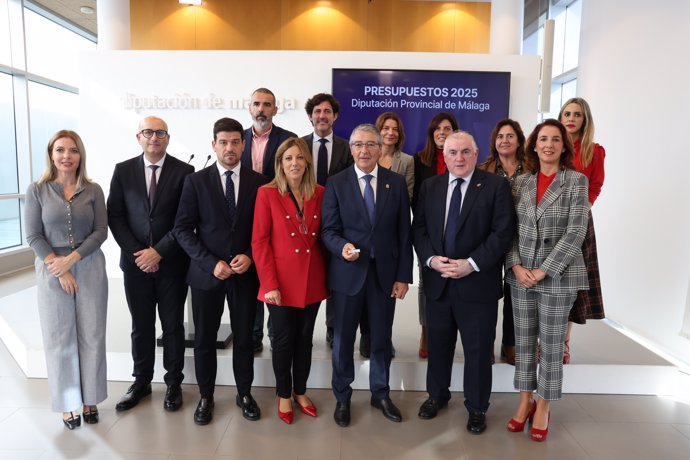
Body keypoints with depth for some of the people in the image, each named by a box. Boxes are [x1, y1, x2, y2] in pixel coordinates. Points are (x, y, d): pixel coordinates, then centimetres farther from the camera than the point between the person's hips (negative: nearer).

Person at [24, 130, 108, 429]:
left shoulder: (93, 190, 2)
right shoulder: (37, 190, 0)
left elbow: (100, 231, -3)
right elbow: (33, 236, -3)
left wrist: (71, 259, -13)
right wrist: (58, 268, -11)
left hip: (89, 269, 1)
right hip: (52, 272, 0)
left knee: (91, 335, 6)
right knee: (59, 338, 7)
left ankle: (90, 398, 23)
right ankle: (67, 403, 23)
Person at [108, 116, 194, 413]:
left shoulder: (184, 171, -4)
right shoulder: (123, 171, 5)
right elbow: (114, 216, 3)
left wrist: (158, 252, -12)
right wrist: (136, 253, -7)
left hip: (171, 262, -2)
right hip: (135, 261, 2)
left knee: (173, 325, 9)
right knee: (141, 326, 13)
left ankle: (174, 383, 25)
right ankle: (141, 382, 30)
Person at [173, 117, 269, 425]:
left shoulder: (259, 182, 1)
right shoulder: (196, 181, -2)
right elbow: (183, 229, -4)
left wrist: (249, 256, -11)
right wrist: (211, 263, -14)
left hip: (246, 273, 1)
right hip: (206, 273, 0)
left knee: (244, 338, 12)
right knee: (205, 339, 12)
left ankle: (244, 394, 32)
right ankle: (205, 397, 31)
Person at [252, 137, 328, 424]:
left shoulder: (319, 193, 4)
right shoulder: (267, 194, -7)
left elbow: (324, 236, 8)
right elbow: (259, 242, -9)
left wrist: (327, 273, 0)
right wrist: (270, 284, -13)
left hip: (312, 280, 3)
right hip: (281, 282, -3)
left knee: (305, 338, 15)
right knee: (284, 340, 9)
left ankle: (300, 392, 34)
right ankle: (283, 395, 30)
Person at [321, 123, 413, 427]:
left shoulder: (396, 183, 2)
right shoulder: (336, 184, -2)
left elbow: (404, 232, 1)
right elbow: (328, 230, -3)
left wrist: (403, 275, -2)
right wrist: (342, 246, -25)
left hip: (385, 272, 1)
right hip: (348, 273, -1)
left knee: (382, 337, 13)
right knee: (343, 338, 11)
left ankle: (380, 394, 34)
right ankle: (342, 397, 31)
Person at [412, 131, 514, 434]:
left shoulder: (495, 186, -4)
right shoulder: (430, 186, 7)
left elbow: (503, 231, -10)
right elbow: (419, 228, 6)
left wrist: (471, 264, -17)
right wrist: (430, 259, -10)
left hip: (478, 283, -3)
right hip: (437, 281, 4)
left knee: (478, 349, 9)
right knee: (438, 344, 17)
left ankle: (477, 408, 29)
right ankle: (437, 395, 39)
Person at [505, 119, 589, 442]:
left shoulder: (577, 180, -4)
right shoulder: (520, 183, 6)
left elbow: (576, 232, -10)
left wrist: (545, 271, -14)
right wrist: (516, 266, -8)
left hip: (558, 276, -3)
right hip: (521, 275, 3)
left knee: (551, 345, 7)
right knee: (523, 342, 10)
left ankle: (543, 407, 24)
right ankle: (525, 401, 26)